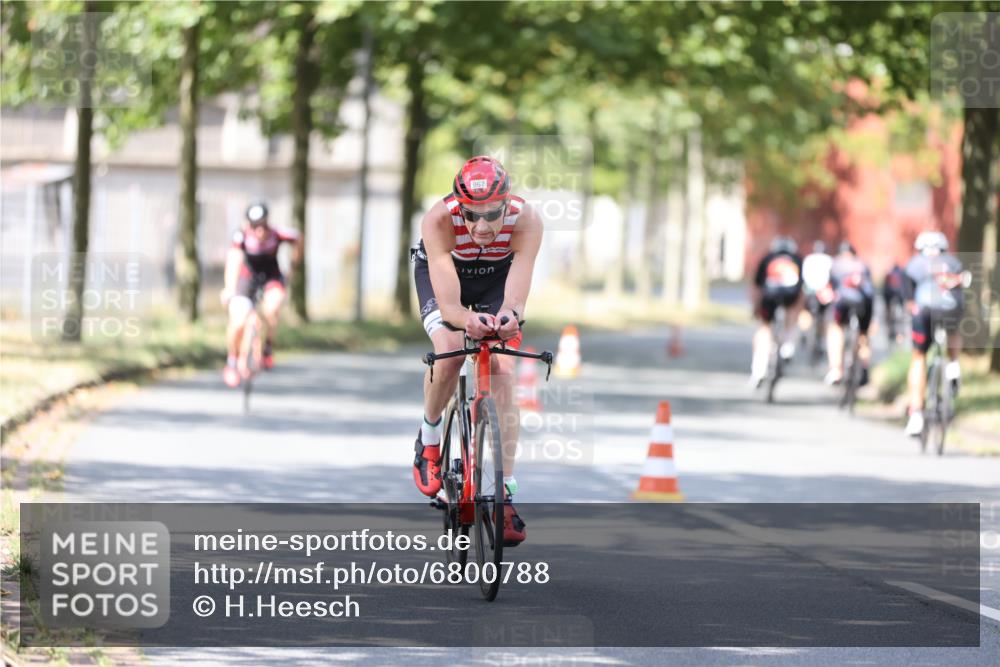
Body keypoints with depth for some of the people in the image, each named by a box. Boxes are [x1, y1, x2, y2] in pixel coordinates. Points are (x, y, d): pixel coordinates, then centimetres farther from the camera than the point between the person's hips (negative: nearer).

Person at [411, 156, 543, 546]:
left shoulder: (526, 221, -36)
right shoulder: (439, 220, -39)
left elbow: (515, 298, -42)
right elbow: (448, 303, -45)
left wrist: (509, 317, -65)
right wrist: (467, 319, -67)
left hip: (496, 276, 1)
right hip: (441, 272, -1)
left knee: (501, 374, -14)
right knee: (449, 352, -26)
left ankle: (507, 495, -11)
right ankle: (429, 440, 3)